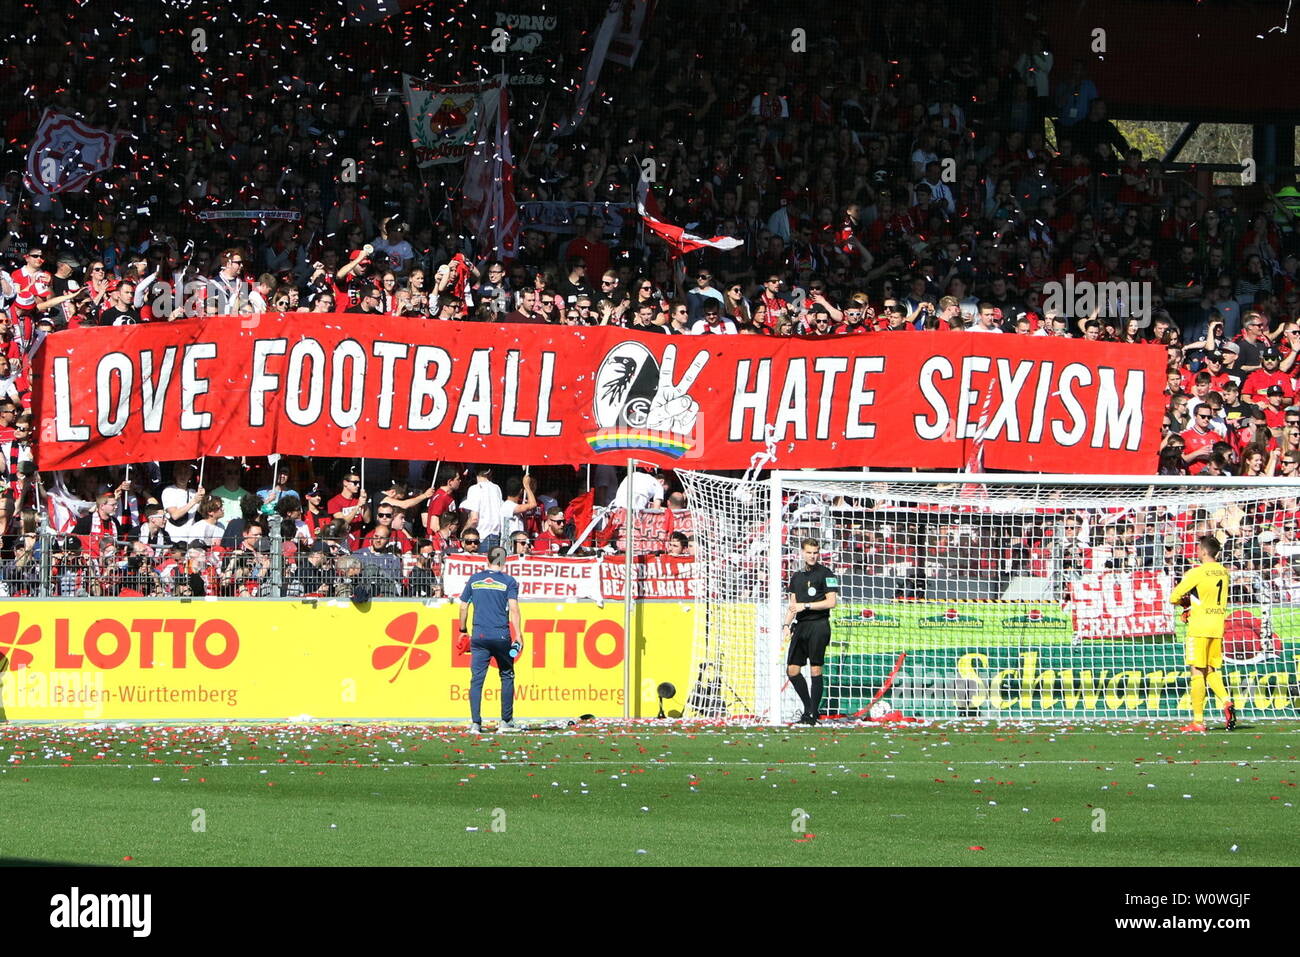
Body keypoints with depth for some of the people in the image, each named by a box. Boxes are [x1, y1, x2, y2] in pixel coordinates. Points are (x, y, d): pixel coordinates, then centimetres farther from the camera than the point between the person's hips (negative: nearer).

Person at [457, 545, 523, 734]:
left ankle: (475, 723, -10)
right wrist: (518, 635, -10)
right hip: (501, 636, -2)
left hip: (479, 637, 2)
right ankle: (506, 721, 13)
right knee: (507, 676, 13)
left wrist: (463, 631, 22)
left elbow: (463, 607, 11)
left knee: (476, 679, 0)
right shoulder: (508, 582, 0)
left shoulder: (474, 580, 9)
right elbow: (513, 608, -9)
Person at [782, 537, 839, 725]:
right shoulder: (797, 576, 17)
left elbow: (831, 602, -9)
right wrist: (787, 624, 9)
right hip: (800, 626, 7)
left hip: (818, 625, -7)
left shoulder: (825, 574, -2)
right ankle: (809, 707, 15)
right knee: (792, 669, 2)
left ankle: (813, 713, -2)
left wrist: (806, 606, -12)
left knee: (815, 670, -7)